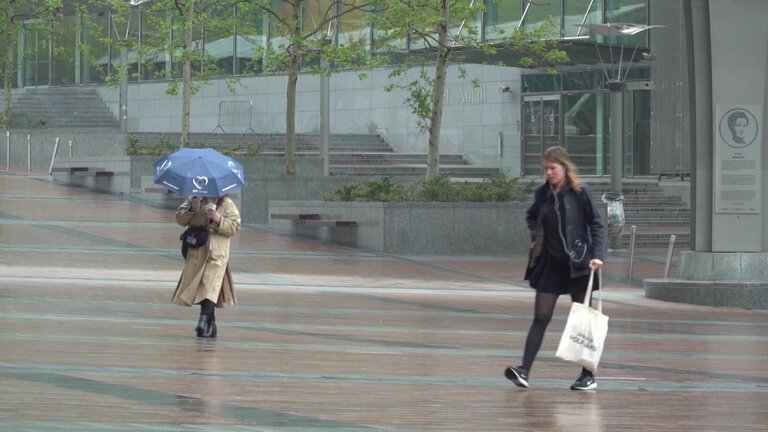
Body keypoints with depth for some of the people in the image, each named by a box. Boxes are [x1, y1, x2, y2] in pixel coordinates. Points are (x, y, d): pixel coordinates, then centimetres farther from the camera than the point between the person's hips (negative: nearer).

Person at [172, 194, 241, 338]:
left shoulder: (226, 204, 4)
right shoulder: (193, 200, 11)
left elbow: (235, 227, 0)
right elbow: (180, 218, 8)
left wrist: (219, 220, -15)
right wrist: (191, 210, -9)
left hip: (217, 254, -3)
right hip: (196, 252, 3)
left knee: (210, 288, -17)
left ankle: (204, 320, -27)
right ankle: (210, 325, 12)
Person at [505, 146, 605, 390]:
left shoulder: (579, 193, -7)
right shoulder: (542, 194, 5)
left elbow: (596, 224, -6)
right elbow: (531, 217, 24)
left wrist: (597, 255, -16)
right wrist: (536, 236, 7)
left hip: (577, 264, -3)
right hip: (549, 264, 4)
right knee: (541, 317, -4)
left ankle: (588, 375, 12)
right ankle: (524, 371, -12)